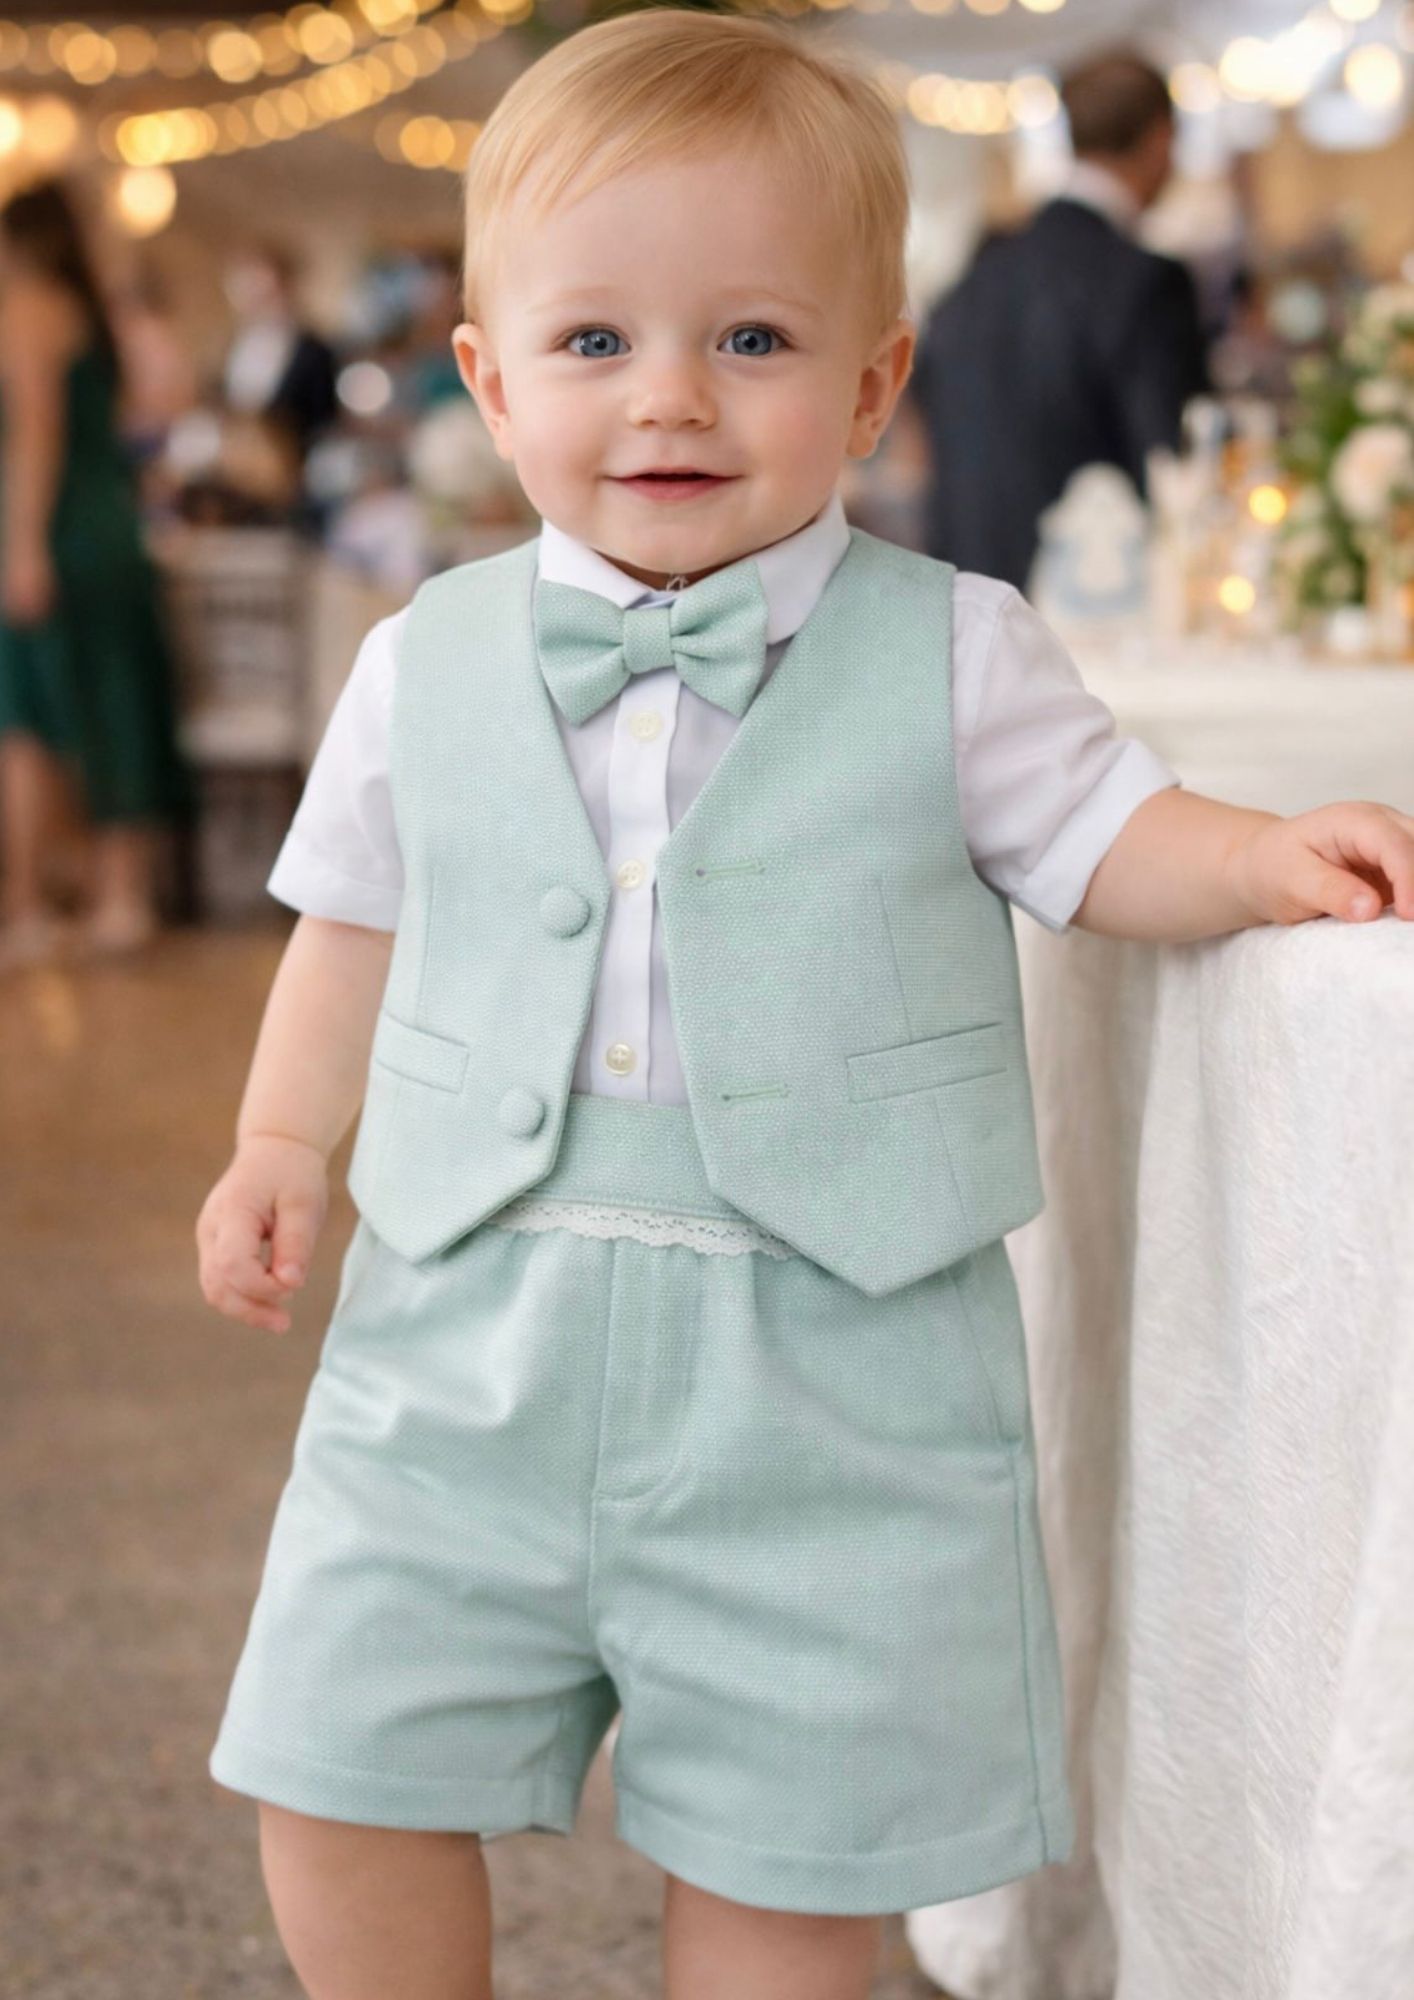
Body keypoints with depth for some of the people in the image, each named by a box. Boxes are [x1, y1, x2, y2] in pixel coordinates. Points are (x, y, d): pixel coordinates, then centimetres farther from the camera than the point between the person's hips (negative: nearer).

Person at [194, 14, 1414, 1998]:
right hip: (474, 1334, 2)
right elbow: (356, 920, 16)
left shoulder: (951, 656, -2)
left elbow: (1103, 834, 6)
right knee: (342, 1783, 5)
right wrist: (282, 1139, 6)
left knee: (784, 1840, 7)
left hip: (827, 1366, -2)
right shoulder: (427, 665, 5)